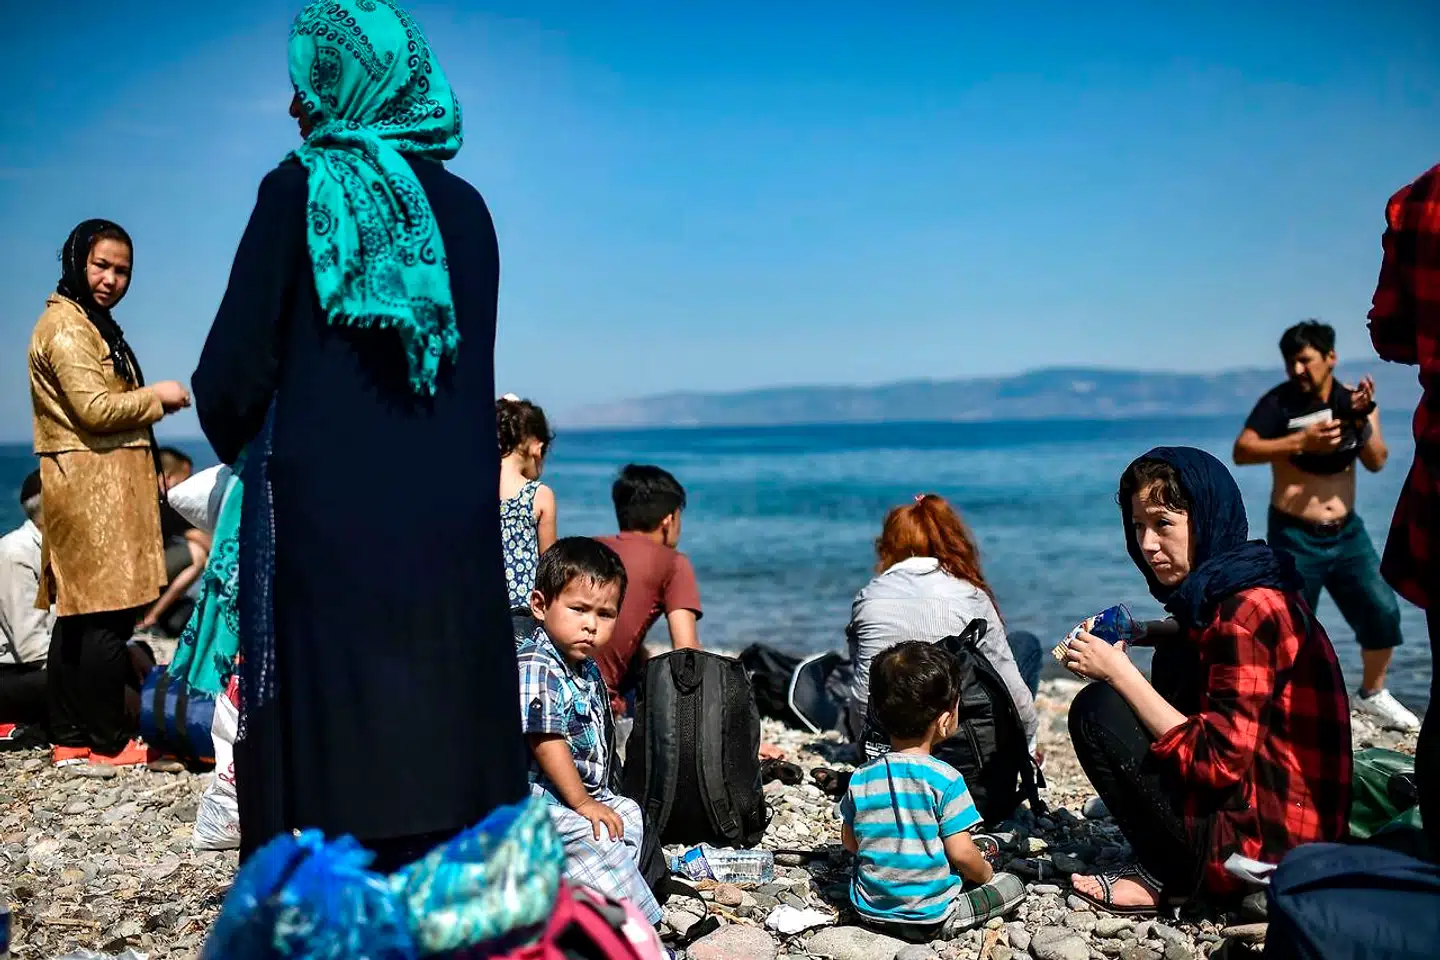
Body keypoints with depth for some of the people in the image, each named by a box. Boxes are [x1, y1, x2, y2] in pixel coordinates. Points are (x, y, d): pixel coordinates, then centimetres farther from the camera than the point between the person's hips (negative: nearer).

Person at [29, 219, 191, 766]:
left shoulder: (91, 324, 23)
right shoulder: (66, 325, -10)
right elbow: (95, 408, -18)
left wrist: (148, 402, 8)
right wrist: (156, 396, -6)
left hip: (100, 486, 11)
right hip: (92, 488, -11)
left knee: (78, 612, 11)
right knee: (108, 614, -9)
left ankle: (70, 736, 16)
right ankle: (109, 740, -3)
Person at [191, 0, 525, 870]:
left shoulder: (299, 192, -5)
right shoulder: (464, 207, 7)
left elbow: (232, 373, -5)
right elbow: (475, 372, 11)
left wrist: (238, 440, 15)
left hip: (324, 514, -4)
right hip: (452, 518, 4)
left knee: (332, 741, 2)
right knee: (444, 727, 10)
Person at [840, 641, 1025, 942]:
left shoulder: (861, 778, -3)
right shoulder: (946, 780, -18)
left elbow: (849, 842, 7)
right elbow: (961, 853, -17)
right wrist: (985, 873, 4)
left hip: (871, 910, 6)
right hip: (928, 919, -6)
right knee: (1012, 885, 10)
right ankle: (944, 924, 0)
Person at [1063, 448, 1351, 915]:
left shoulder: (1247, 611, -19)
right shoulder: (1216, 595, 10)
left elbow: (1220, 763, -23)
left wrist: (1119, 673, -19)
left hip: (1263, 842, -10)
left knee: (1096, 710, -12)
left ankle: (1165, 875, -1)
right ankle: (1178, 865, 10)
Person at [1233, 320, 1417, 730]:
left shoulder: (1355, 400, 2)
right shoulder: (1279, 403, -12)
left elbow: (1377, 462, -6)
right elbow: (1242, 451, -25)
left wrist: (1362, 420, -22)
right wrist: (1302, 439, -33)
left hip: (1347, 532, 5)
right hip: (1295, 536, -5)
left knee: (1383, 611, 4)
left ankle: (1372, 694, 25)